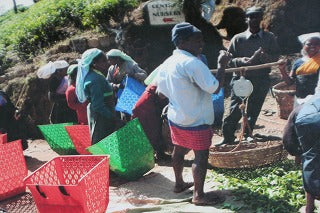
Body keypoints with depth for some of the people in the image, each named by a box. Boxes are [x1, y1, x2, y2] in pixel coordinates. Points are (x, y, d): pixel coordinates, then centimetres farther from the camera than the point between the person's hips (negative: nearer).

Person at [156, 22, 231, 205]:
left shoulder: (167, 63, 3)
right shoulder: (192, 63, -23)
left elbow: (162, 91, 12)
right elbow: (215, 87, -24)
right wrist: (222, 65, -14)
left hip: (176, 118, 9)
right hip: (196, 121, -9)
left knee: (179, 150, 22)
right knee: (201, 156, 2)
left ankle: (179, 183, 39)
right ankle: (199, 195, 11)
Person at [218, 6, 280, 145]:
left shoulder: (269, 38, 2)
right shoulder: (238, 38, 0)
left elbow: (275, 57, -3)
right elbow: (229, 60, 0)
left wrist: (262, 56, -23)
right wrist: (242, 60, -20)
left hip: (261, 81, 2)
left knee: (253, 112, 11)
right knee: (234, 112, -4)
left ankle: (246, 138, 26)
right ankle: (227, 138, 9)